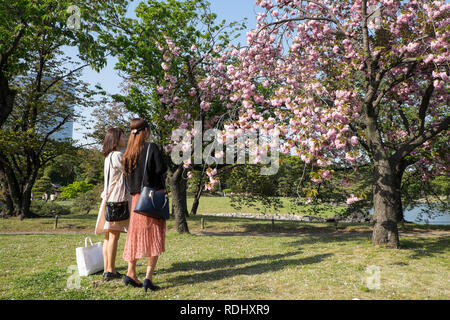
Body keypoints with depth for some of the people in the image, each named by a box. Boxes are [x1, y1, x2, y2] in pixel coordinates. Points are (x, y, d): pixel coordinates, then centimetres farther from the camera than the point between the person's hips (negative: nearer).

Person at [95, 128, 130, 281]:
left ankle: (107, 269, 16)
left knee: (108, 236, 10)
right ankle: (110, 270, -1)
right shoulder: (117, 155, -11)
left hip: (109, 198, 9)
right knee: (114, 235, -6)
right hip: (117, 198, -9)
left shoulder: (109, 157, 18)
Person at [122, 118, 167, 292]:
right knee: (155, 237, 1)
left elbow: (128, 173, 11)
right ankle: (148, 277, -3)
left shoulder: (129, 152, 8)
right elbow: (161, 168, -14)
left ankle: (131, 274, 19)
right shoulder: (152, 147, -10)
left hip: (137, 196, 6)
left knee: (136, 234, 14)